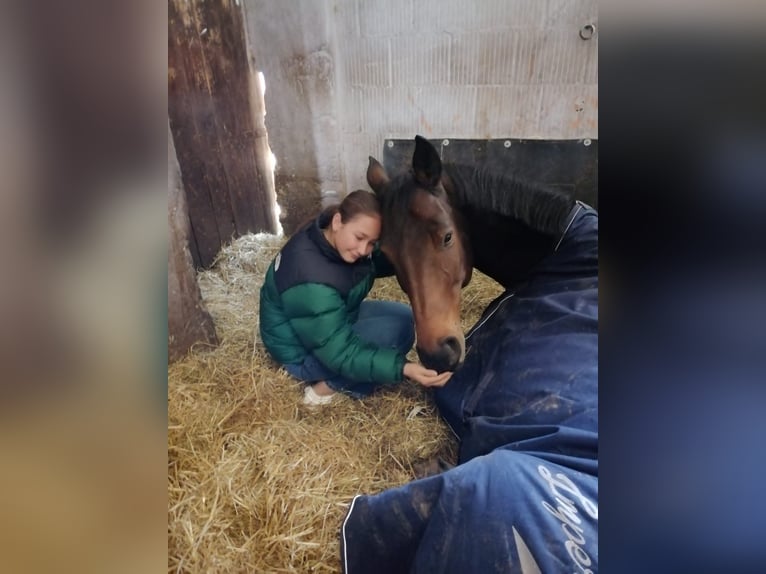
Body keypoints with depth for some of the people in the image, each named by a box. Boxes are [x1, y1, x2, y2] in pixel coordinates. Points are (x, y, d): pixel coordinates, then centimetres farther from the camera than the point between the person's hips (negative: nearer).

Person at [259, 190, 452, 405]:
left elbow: (378, 263, 6)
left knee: (405, 316, 2)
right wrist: (403, 368, -41)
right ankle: (326, 387, -8)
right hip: (305, 353, -8)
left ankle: (339, 380, 4)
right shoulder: (310, 282, -37)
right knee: (398, 329, -24)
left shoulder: (333, 238, -12)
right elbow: (341, 353, -32)